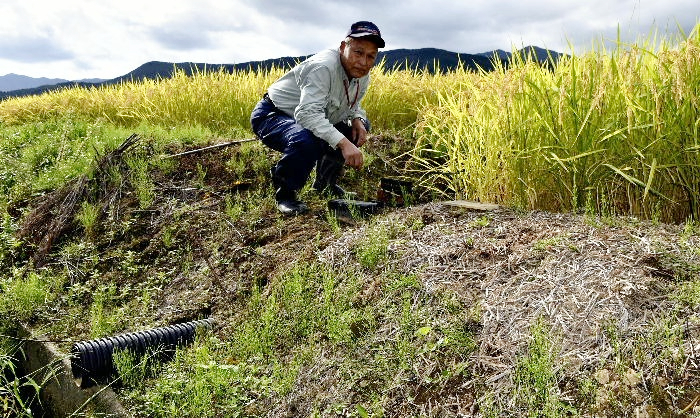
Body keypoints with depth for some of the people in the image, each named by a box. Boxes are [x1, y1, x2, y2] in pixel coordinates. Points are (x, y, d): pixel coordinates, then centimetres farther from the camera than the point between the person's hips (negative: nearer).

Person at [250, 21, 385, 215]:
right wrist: (343, 143, -48)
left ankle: (324, 183, 18)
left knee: (359, 127, 5)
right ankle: (284, 192, -11)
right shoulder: (324, 66, -30)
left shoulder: (362, 75, -3)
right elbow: (308, 113, -40)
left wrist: (357, 119, -11)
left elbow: (353, 105, 14)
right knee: (307, 141, -39)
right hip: (271, 116, -9)